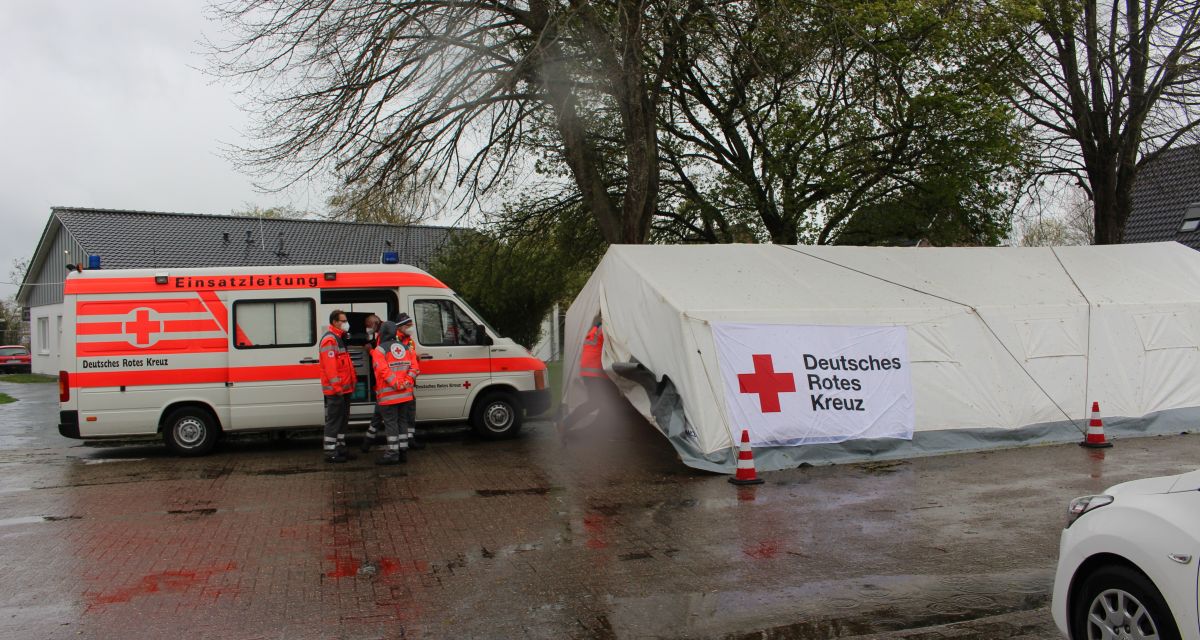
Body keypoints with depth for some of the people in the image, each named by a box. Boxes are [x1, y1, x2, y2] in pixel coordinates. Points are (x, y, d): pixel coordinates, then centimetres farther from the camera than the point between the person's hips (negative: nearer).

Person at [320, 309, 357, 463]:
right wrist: (337, 386, -25)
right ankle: (330, 453, -2)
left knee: (343, 419, 15)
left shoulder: (340, 338, 20)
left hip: (344, 388, 10)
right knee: (334, 420, -6)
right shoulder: (329, 339, -13)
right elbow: (330, 365, -22)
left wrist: (352, 381, 22)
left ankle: (340, 449, 24)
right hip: (335, 390, -10)